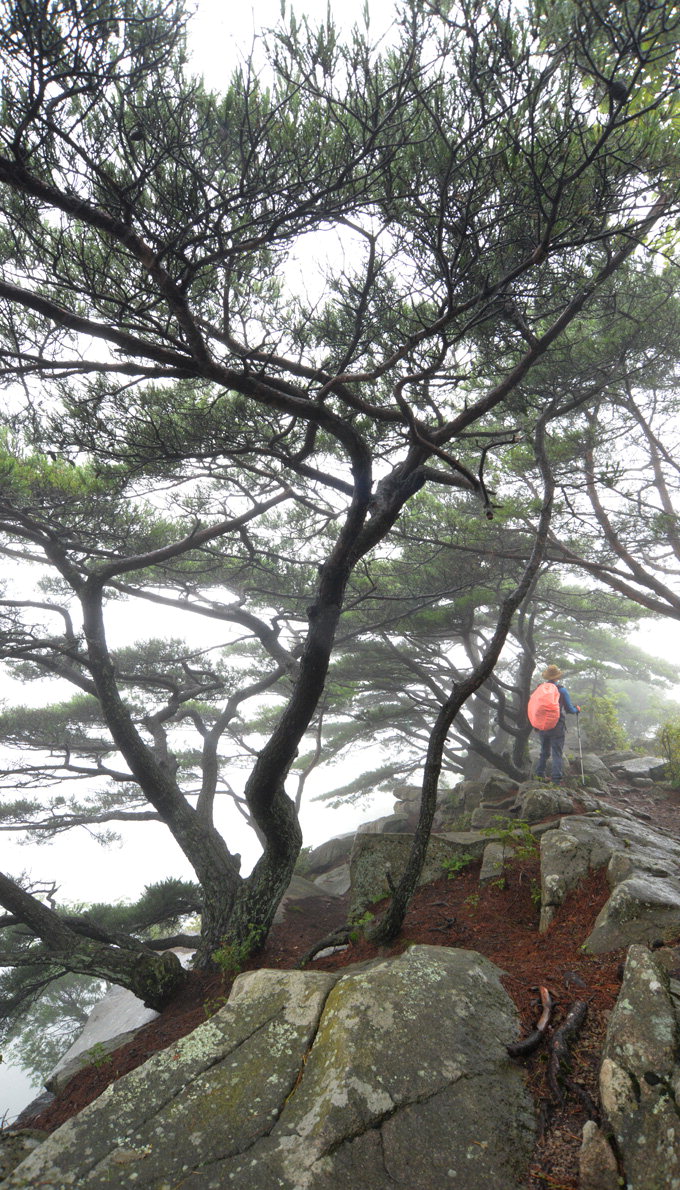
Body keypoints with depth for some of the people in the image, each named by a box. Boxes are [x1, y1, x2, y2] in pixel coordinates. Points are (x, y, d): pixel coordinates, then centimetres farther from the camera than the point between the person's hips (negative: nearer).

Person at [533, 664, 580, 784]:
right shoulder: (562, 690, -8)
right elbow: (569, 709, -2)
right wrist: (577, 709, 19)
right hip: (557, 727, -4)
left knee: (544, 752, 19)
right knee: (557, 753, -1)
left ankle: (539, 775, 21)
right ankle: (556, 778, -7)